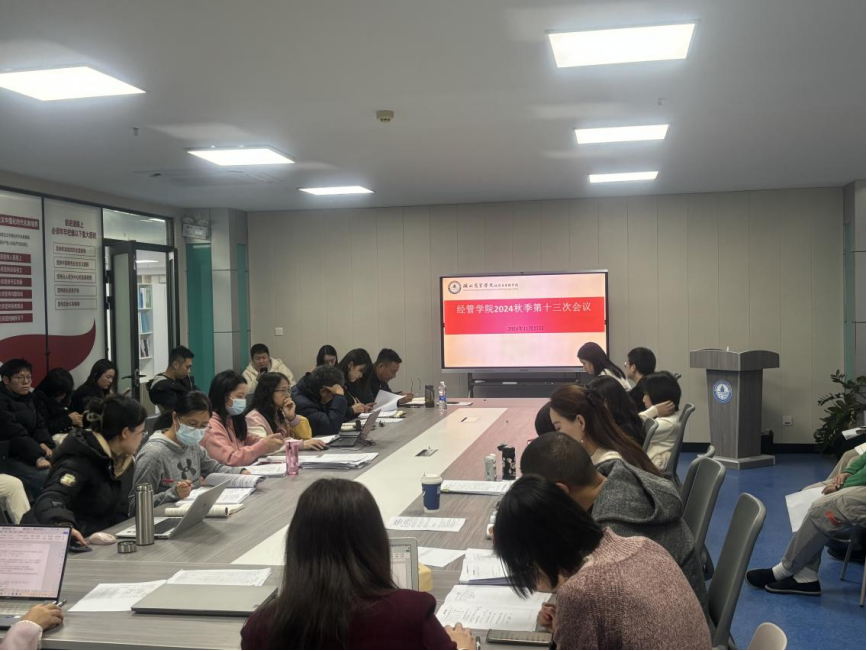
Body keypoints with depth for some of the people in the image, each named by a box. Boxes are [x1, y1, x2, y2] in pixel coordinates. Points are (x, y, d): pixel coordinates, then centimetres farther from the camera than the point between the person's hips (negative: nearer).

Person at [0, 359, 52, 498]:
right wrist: (37, 457, -31)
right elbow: (15, 433, -24)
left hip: (26, 454, 9)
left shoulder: (27, 398, 15)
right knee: (45, 476, -29)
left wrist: (44, 443, -11)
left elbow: (39, 425, 11)